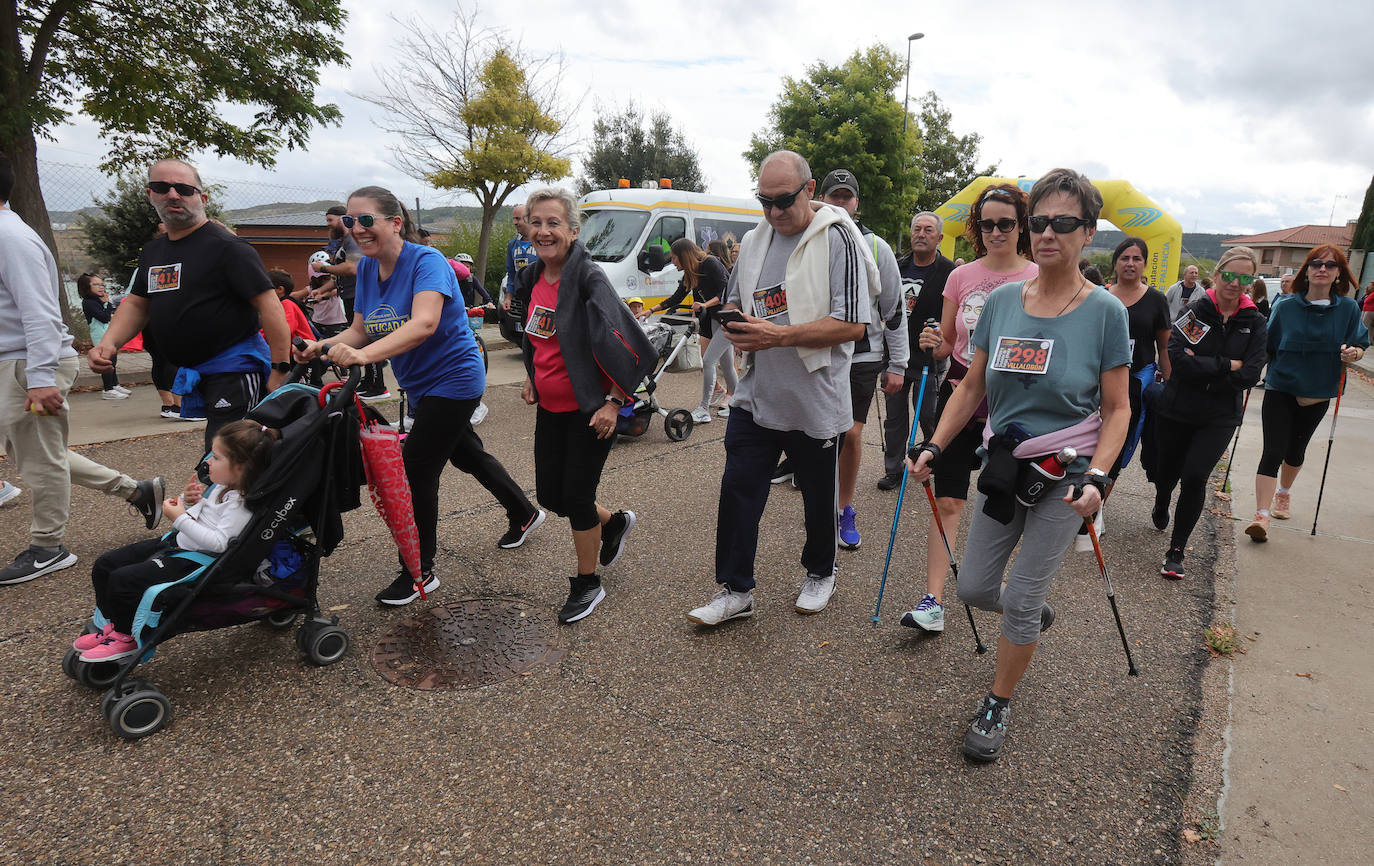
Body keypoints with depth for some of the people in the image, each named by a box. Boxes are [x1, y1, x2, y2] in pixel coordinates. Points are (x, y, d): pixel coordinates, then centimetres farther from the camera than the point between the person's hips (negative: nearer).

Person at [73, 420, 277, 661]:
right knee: (104, 566, 12)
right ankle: (111, 624, 26)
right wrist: (190, 501, 3)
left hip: (194, 560, -11)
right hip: (175, 542, 11)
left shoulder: (241, 504, -24)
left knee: (122, 580, -18)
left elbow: (219, 543, -31)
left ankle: (127, 637, 5)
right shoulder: (221, 487, 7)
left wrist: (181, 519, -24)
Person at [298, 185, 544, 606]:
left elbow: (424, 323, -38)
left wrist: (364, 354, -51)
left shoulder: (426, 260, -22)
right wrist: (325, 346, -19)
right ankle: (524, 513, 44)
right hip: (421, 384, 9)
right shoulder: (367, 267, 2)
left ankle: (419, 572, 9)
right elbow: (360, 330, 1)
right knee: (467, 454, 22)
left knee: (416, 472, -8)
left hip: (452, 378, -9)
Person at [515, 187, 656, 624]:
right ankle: (614, 521, 41)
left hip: (589, 409, -7)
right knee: (550, 495, 12)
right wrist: (532, 378, 16)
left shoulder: (589, 279, -18)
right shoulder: (532, 280, 5)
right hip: (550, 407, 8)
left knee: (576, 496, 1)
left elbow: (628, 345, -21)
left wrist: (614, 402, -20)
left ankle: (587, 583, 23)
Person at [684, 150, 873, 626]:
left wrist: (779, 336, -24)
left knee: (819, 497, 13)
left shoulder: (837, 238, -10)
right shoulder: (754, 241, 10)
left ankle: (819, 573, 37)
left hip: (814, 401, -5)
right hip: (755, 395, 5)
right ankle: (735, 590, 16)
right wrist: (734, 319, -3)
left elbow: (853, 323, -18)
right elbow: (734, 298, 22)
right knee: (738, 489, 3)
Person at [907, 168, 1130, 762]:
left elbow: (1117, 409, -6)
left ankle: (997, 707, 24)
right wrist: (935, 447, -3)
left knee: (1021, 600, 2)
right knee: (973, 588, 11)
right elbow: (972, 386, 6)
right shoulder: (1002, 300, 0)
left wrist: (1095, 476, -20)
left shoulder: (1104, 311, -10)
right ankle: (1036, 615, 46)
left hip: (1064, 472, -4)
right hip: (1004, 463, 4)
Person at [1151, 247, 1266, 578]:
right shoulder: (1196, 310, -6)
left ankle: (1177, 550, 2)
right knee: (1167, 469, 14)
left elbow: (1250, 374, -8)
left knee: (1195, 477, -13)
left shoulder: (1254, 322, 0)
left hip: (1220, 417, 0)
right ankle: (1161, 507, 51)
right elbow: (1178, 358, -18)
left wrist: (1202, 370, -15)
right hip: (1176, 410, 0)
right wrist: (1226, 365, -16)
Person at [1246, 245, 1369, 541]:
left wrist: (1352, 353, -18)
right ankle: (1261, 515, -14)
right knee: (1273, 452, -11)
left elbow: (1359, 347, 3)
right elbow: (1266, 346, 3)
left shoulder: (1348, 309, -1)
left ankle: (1284, 493, 44)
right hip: (1280, 391, -2)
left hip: (1317, 396, 2)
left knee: (1295, 451, 17)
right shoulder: (1285, 307, -3)